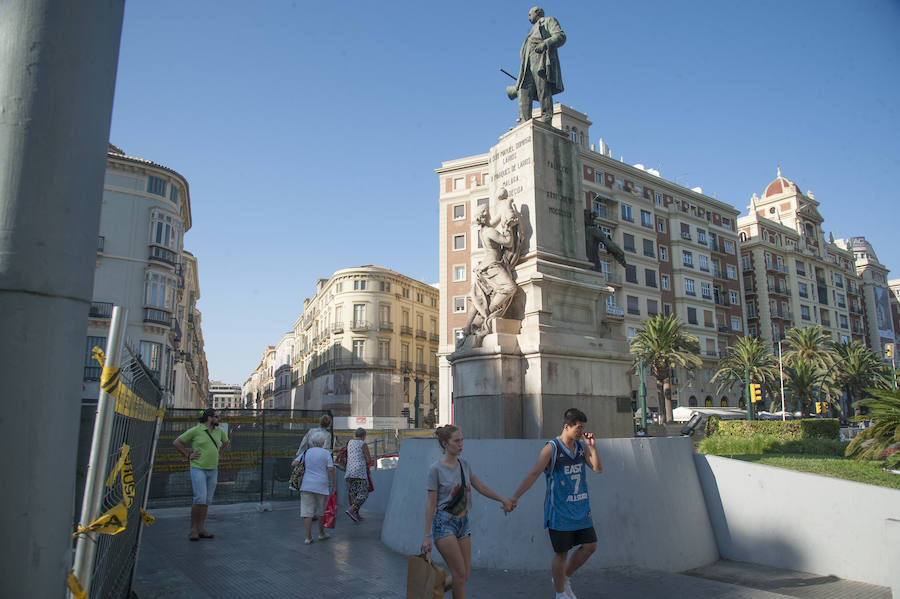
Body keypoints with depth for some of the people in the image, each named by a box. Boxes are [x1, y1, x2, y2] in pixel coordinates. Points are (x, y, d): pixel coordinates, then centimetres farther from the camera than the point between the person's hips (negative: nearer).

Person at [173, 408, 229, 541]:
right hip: (198, 469, -5)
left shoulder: (219, 431, 9)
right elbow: (177, 442, -3)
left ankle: (200, 528, 14)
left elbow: (225, 442, 29)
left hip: (213, 470, 6)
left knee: (207, 500, 6)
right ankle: (193, 529, 0)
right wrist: (188, 456, -5)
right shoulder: (195, 430, -7)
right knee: (199, 499, -13)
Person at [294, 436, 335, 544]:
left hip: (306, 485, 1)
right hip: (321, 486, -1)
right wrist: (333, 484, -1)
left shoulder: (306, 452, 8)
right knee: (322, 511, 15)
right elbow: (330, 469, -7)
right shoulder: (326, 453, 2)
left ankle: (308, 537, 1)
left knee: (307, 511, 3)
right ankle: (321, 533, 28)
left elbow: (294, 463, 3)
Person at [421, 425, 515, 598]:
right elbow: (431, 503, -9)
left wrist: (503, 500, 23)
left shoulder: (464, 465, 7)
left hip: (463, 522, 6)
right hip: (444, 523, -6)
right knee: (460, 574, -8)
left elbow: (481, 487, 19)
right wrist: (427, 536, -9)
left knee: (464, 576, 6)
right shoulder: (436, 469, -11)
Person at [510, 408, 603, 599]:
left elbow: (598, 469, 3)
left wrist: (592, 446, -11)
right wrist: (515, 497, -26)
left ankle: (564, 579, 26)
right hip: (559, 510, -6)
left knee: (590, 545, 6)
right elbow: (533, 474, -18)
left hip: (581, 509, 6)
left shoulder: (582, 446, 5)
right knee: (561, 553, 2)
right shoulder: (551, 449, -14)